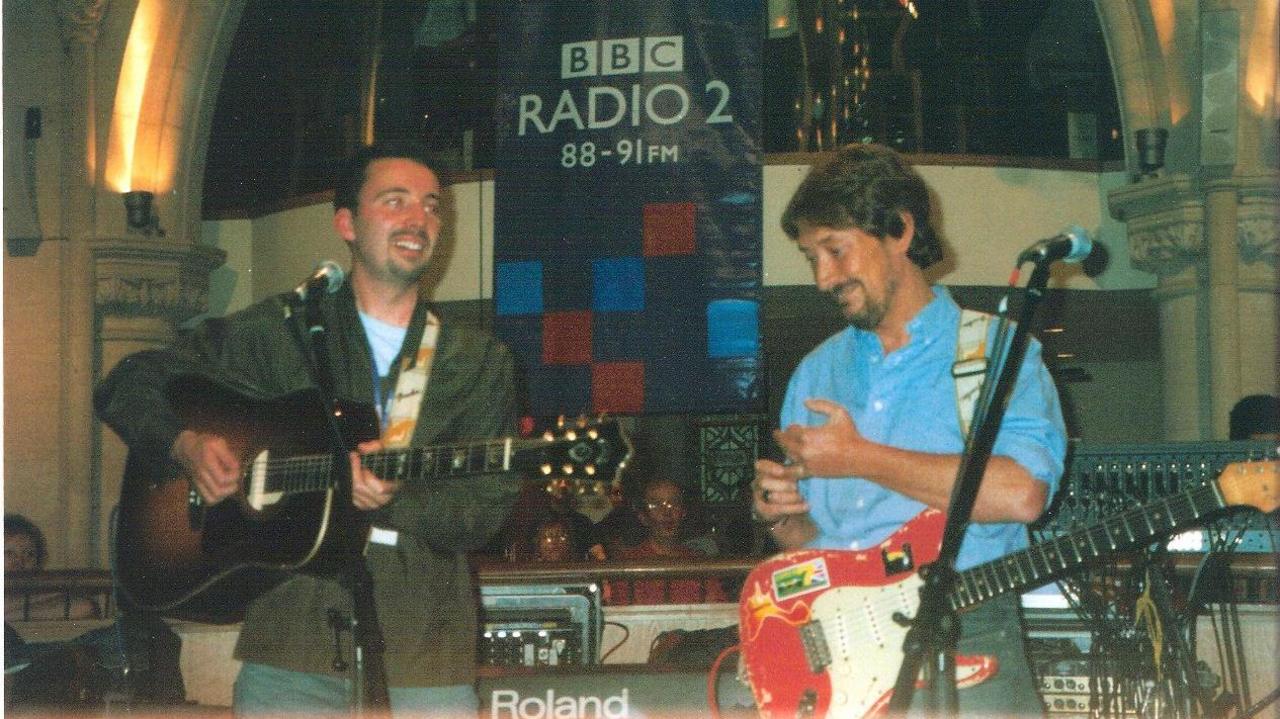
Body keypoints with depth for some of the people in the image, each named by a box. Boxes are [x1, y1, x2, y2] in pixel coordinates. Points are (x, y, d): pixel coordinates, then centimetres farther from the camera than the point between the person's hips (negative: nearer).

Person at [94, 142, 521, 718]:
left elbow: (483, 514, 0)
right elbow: (128, 385, 11)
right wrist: (185, 443, -9)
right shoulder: (278, 330, 8)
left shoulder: (479, 362, 9)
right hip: (290, 637, 0)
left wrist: (393, 501, -19)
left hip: (425, 653, 1)